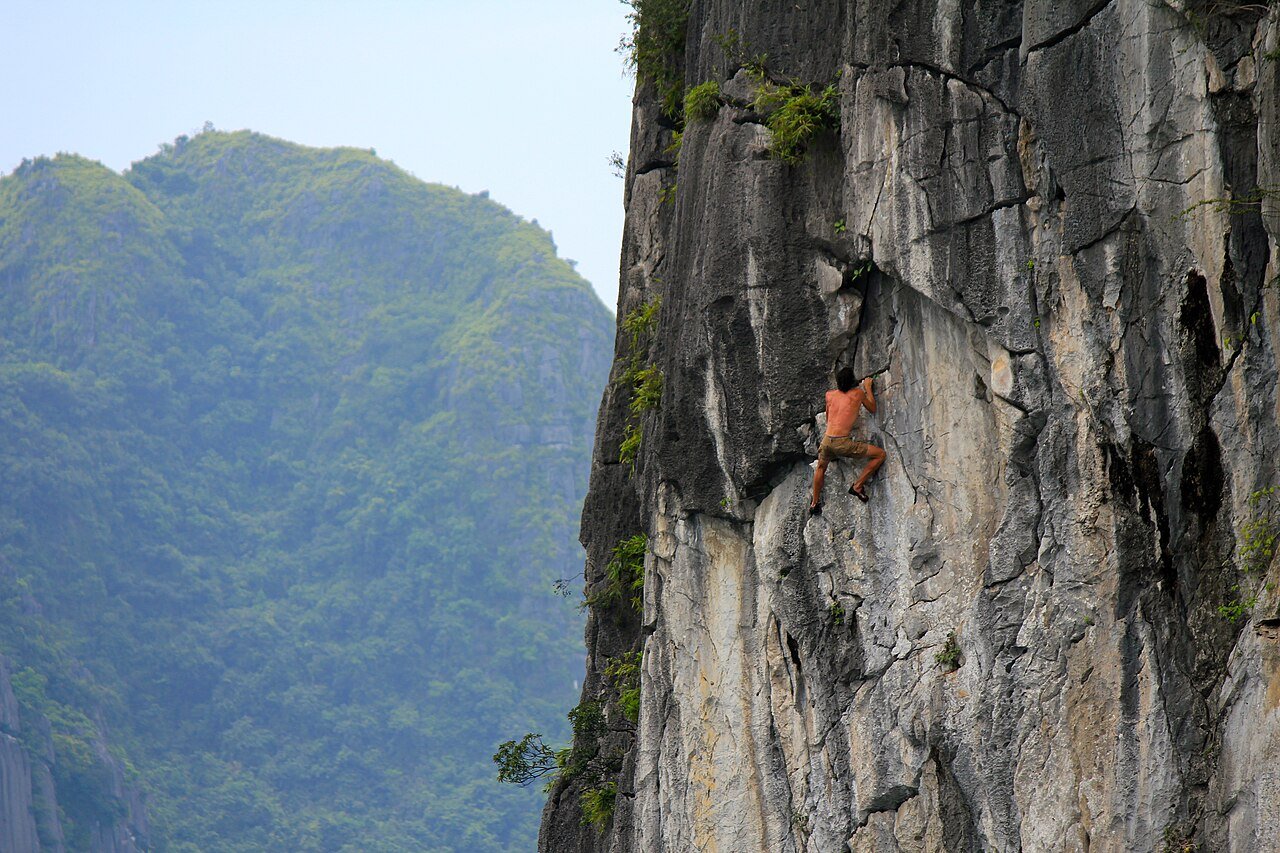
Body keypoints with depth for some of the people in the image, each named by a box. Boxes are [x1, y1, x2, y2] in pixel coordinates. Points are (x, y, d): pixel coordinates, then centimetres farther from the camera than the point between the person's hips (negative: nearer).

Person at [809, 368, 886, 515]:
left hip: (827, 440, 5)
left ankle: (815, 503, 39)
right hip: (843, 442, -5)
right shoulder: (858, 393, 2)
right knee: (880, 455, 4)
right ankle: (857, 486, 4)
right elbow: (872, 409, 20)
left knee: (821, 467, 35)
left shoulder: (830, 395, 12)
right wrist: (867, 387, 30)